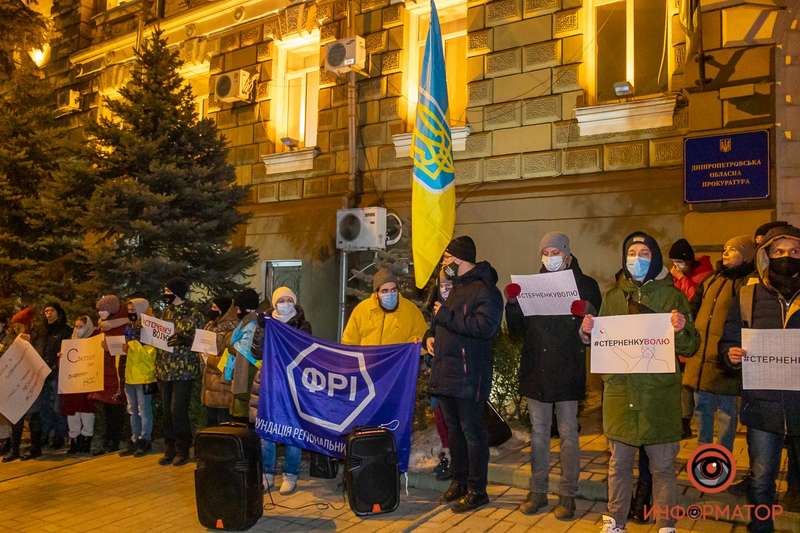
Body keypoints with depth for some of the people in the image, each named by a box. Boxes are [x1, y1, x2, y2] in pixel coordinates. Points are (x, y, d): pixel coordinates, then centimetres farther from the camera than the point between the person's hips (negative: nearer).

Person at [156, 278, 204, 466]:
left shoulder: (193, 315, -6)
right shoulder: (166, 312, 14)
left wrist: (184, 339, -26)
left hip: (183, 370, -6)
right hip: (164, 369, 6)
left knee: (178, 410, -7)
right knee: (166, 411, 10)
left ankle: (183, 451, 8)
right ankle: (170, 449, 21)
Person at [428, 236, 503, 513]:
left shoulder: (484, 290, -14)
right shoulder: (457, 287, 17)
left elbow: (485, 326, -28)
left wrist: (444, 315, -23)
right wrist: (433, 334, 9)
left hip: (468, 376, -9)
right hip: (446, 372, 9)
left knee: (472, 432, 0)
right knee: (453, 429, 17)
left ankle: (477, 490, 12)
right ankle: (459, 481, 30)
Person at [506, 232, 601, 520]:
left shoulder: (585, 285, 1)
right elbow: (517, 329, 5)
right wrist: (513, 303, -13)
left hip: (568, 371, -3)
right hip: (536, 370, 3)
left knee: (568, 434, 6)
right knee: (538, 433, 11)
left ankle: (567, 494, 18)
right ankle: (538, 491, 23)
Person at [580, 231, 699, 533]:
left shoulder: (672, 296, 2)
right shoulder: (613, 296, 10)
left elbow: (689, 348, 0)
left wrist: (681, 330, -20)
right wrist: (587, 333, -5)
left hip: (659, 392, -2)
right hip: (620, 390, 3)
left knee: (662, 465, 5)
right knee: (619, 462, 11)